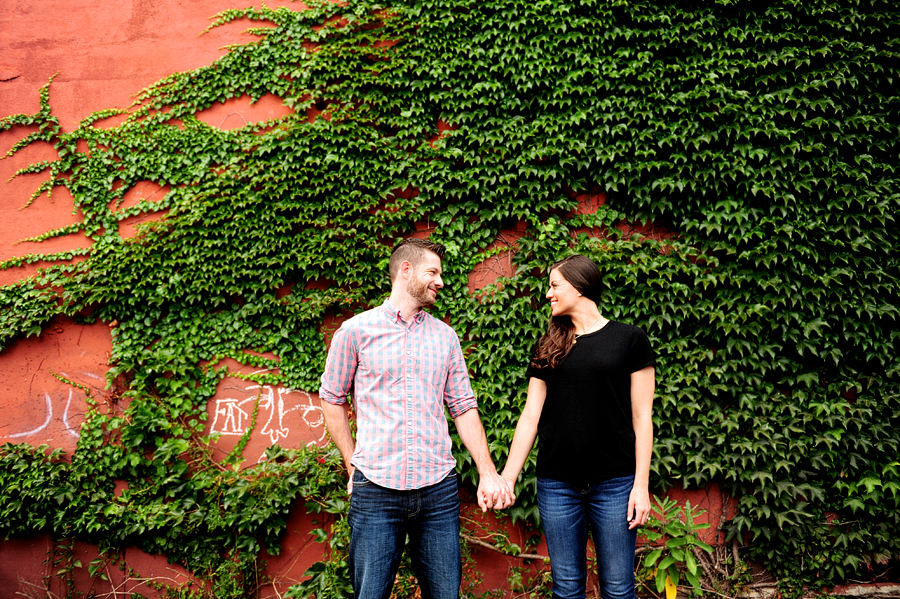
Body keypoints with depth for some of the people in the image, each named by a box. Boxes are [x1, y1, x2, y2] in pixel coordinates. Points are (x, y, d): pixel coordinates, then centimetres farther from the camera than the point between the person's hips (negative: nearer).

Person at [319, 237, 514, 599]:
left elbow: (464, 407, 11)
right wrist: (353, 466, 2)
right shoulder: (355, 331, 1)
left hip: (439, 490, 3)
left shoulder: (445, 336, 11)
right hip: (376, 490, -3)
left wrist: (487, 474, 4)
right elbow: (332, 399, 7)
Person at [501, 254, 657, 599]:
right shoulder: (548, 348, 10)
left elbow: (641, 416, -1)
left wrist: (641, 484, -6)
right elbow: (531, 415, 6)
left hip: (614, 484, -3)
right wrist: (507, 477, 0)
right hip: (557, 485, 3)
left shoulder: (629, 339, 1)